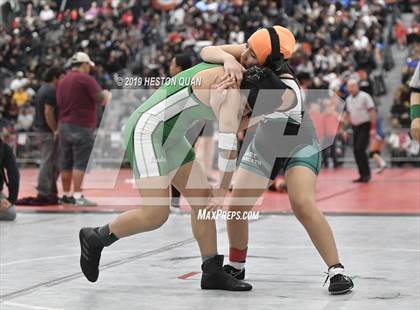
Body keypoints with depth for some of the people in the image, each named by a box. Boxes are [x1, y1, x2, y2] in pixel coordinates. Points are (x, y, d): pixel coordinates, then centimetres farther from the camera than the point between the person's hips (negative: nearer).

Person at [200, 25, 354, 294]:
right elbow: (207, 52, -25)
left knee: (303, 205, -27)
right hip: (265, 144, 6)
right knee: (236, 207, -1)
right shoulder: (248, 51, -19)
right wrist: (227, 58, -45)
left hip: (299, 145, -6)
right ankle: (236, 266, 22)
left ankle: (337, 270, -18)